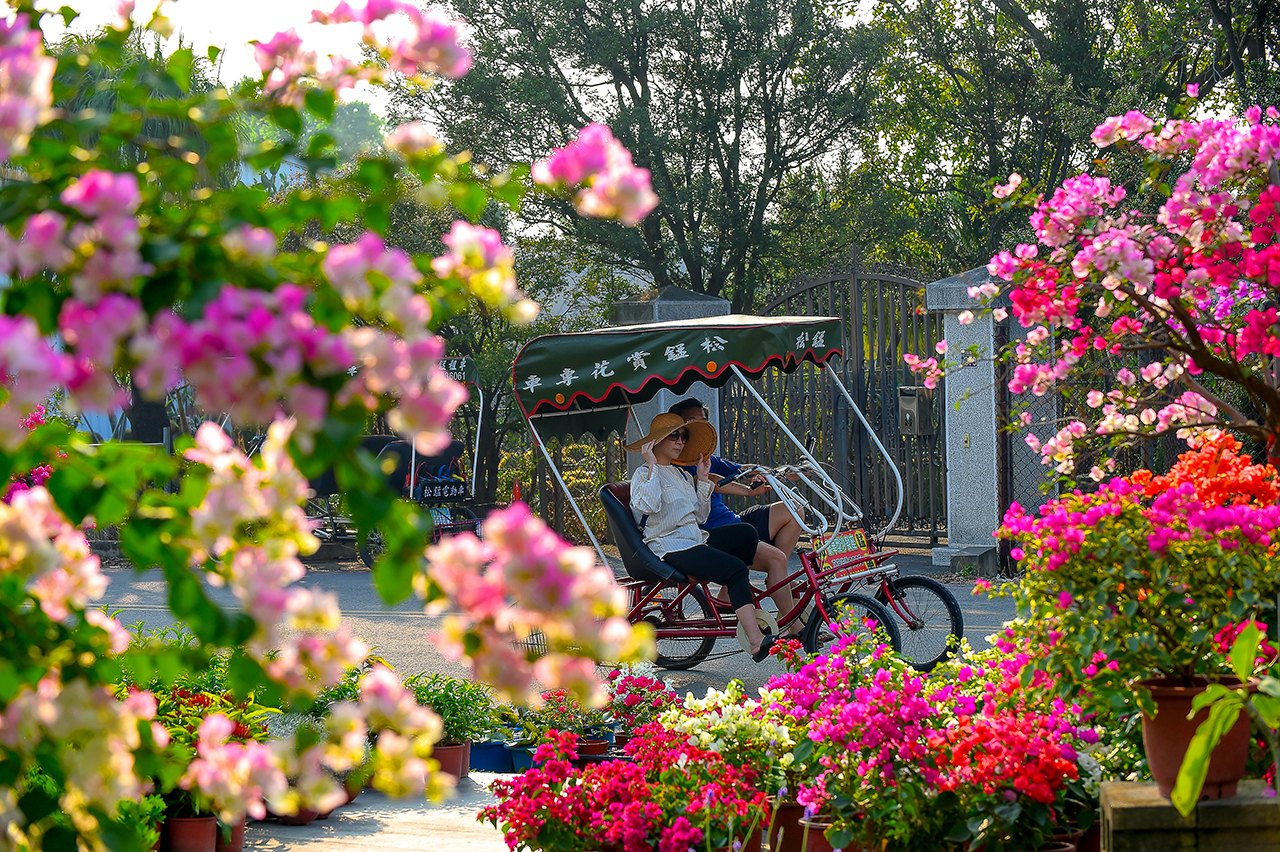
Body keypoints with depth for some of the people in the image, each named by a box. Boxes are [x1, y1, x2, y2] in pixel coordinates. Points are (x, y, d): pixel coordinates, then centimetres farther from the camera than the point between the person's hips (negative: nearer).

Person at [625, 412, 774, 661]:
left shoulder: (682, 475, 22)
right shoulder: (644, 474, -2)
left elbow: (700, 516, 19)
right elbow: (647, 506, -24)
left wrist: (703, 479, 14)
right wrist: (652, 466, -18)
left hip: (695, 540, 8)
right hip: (670, 549, -8)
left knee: (746, 533, -12)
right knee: (736, 568, -24)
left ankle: (729, 596, -3)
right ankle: (756, 641, -32)